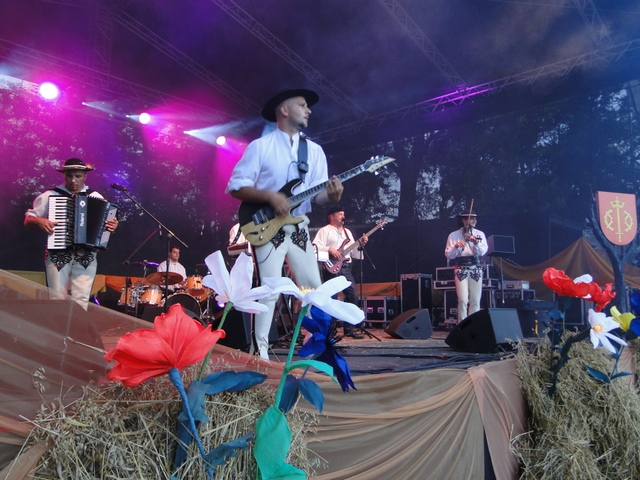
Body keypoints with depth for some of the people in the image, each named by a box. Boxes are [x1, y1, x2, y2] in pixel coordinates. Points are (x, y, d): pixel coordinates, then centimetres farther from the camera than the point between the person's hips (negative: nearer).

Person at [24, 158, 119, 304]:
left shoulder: (96, 197, 9)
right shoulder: (50, 196, 6)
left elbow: (109, 219, 12)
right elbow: (28, 220, 10)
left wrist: (113, 226, -11)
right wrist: (39, 221, -13)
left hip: (86, 255, 1)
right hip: (57, 254, 0)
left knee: (81, 299, -5)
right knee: (57, 299, -2)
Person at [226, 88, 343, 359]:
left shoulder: (315, 150, 13)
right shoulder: (260, 146, -1)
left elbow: (317, 195, 7)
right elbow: (235, 186, -6)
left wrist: (331, 196, -16)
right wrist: (270, 196, -19)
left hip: (299, 229, 5)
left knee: (314, 288, 4)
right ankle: (261, 351, 0)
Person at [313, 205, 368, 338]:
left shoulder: (347, 231, 22)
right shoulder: (325, 230, 1)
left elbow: (354, 253, 20)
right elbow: (316, 246, -14)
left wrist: (360, 244, 4)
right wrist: (330, 249, -22)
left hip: (346, 268, 7)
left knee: (353, 296, 1)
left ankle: (349, 328, 10)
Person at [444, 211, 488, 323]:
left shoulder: (479, 234, 7)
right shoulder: (453, 235, 4)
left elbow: (483, 251, -6)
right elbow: (448, 255, -1)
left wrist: (476, 243, -24)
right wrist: (456, 246, -18)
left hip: (476, 268, 2)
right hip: (461, 268, -2)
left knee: (475, 300, 2)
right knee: (463, 300, -10)